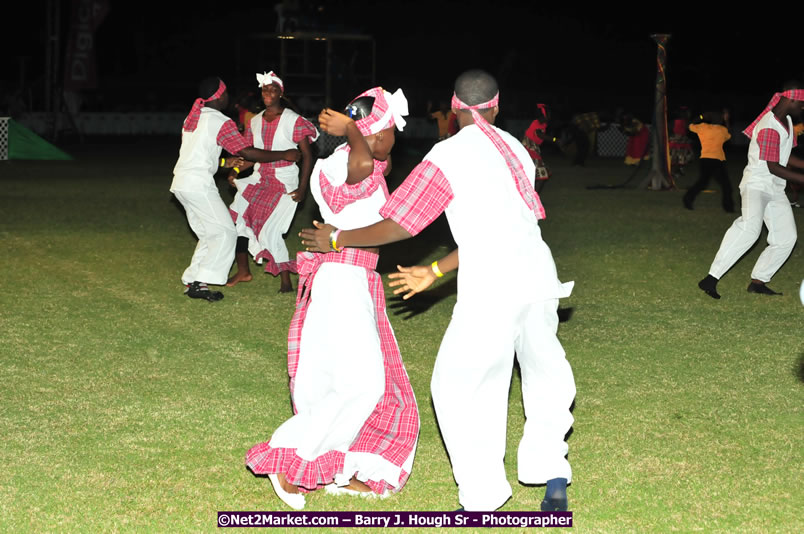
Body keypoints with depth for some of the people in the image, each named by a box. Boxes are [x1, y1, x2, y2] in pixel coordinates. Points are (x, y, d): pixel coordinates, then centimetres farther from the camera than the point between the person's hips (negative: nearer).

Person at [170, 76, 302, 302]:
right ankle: (200, 283, -9)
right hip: (199, 184, -9)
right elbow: (248, 152, -10)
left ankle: (191, 281, 12)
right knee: (225, 232, -3)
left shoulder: (192, 117, 17)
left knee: (209, 234, 16)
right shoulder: (221, 122, -9)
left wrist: (224, 163, 30)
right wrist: (284, 155, -3)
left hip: (181, 183, 9)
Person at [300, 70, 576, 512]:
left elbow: (397, 227, -3)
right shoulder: (516, 151, 14)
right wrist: (434, 271, 23)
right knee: (544, 375, 22)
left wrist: (337, 239, 12)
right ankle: (552, 479, 21)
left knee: (458, 386, 6)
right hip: (538, 274, 6)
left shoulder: (447, 157, -5)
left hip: (492, 290, -6)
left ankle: (483, 499, 6)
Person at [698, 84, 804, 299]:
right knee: (749, 227, -32)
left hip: (775, 190, 10)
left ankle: (758, 282, 14)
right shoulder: (769, 128, -21)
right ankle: (711, 278, -37)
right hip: (756, 185, -10)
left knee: (786, 237, 8)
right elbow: (773, 167, -23)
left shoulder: (786, 121, 11)